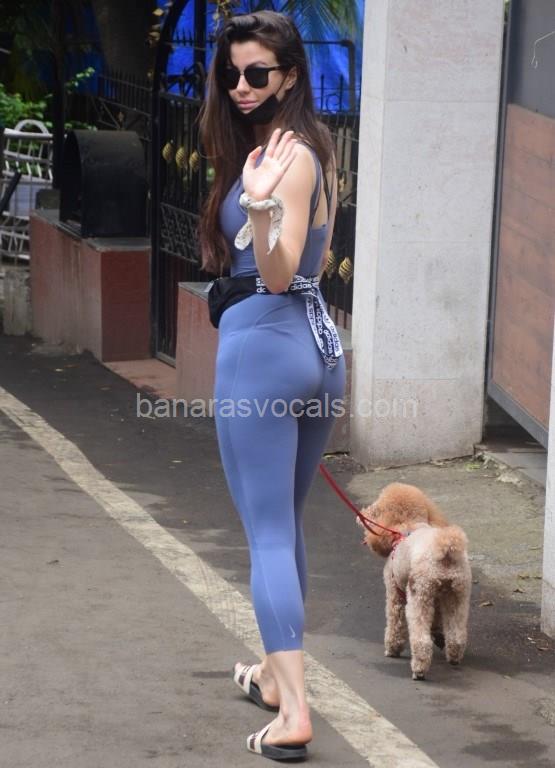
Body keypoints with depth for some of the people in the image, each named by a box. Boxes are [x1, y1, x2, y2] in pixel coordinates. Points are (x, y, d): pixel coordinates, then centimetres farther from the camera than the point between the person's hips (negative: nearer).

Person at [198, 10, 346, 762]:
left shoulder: (285, 152, -15)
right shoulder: (312, 147, 13)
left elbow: (276, 273, -21)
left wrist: (259, 208, -37)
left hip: (262, 344, -10)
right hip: (319, 342, 10)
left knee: (267, 533, -7)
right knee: (287, 524, 21)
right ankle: (276, 672, 34)